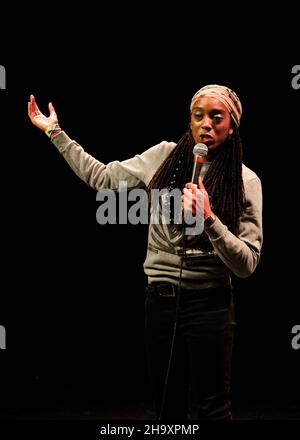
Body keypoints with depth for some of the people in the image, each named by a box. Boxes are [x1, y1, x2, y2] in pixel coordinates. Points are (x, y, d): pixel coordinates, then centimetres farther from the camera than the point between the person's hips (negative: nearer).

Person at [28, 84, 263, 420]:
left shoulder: (245, 181, -6)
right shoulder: (165, 156, 3)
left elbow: (246, 264, -10)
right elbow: (101, 178, 12)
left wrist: (208, 218, -23)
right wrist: (55, 132, 13)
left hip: (209, 306, -3)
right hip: (160, 300, 3)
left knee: (209, 411, 2)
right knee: (167, 408, 13)